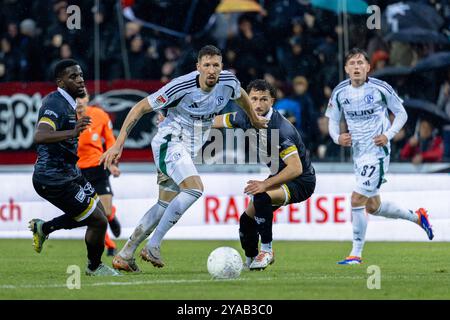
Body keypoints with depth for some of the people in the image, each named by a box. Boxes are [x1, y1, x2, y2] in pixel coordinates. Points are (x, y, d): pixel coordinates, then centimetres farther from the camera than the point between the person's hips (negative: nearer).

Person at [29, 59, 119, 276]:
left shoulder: (65, 103, 9)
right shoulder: (55, 105, -22)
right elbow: (39, 136, -41)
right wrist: (72, 132, -53)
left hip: (68, 172, 10)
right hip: (54, 180, -10)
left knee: (98, 213, 18)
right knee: (99, 222, -7)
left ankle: (43, 228, 25)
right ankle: (94, 267, 18)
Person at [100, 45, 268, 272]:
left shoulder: (228, 81, -8)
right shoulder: (182, 86, -23)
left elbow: (240, 95, 20)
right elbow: (140, 108, -17)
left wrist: (254, 119, 36)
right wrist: (118, 144, -21)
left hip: (189, 151, 8)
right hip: (170, 142, -8)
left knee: (166, 205, 9)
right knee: (195, 188, -27)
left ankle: (124, 255, 17)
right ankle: (153, 246, -23)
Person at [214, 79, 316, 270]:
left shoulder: (280, 128, -31)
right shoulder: (246, 118, -7)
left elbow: (296, 168, -33)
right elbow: (217, 121, 11)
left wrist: (265, 184, -34)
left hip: (301, 181, -8)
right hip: (280, 176, 8)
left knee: (261, 199, -32)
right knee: (247, 220, 5)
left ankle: (266, 251, -18)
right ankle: (251, 260, 31)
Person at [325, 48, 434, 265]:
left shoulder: (380, 88, -10)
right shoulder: (340, 92, 1)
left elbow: (401, 113, 1)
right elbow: (332, 120, 13)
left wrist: (388, 135, -14)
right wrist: (337, 137, -8)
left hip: (377, 152, -6)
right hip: (358, 153, 6)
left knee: (357, 199, -16)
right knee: (373, 207, 15)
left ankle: (356, 254, -6)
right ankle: (417, 217, 39)